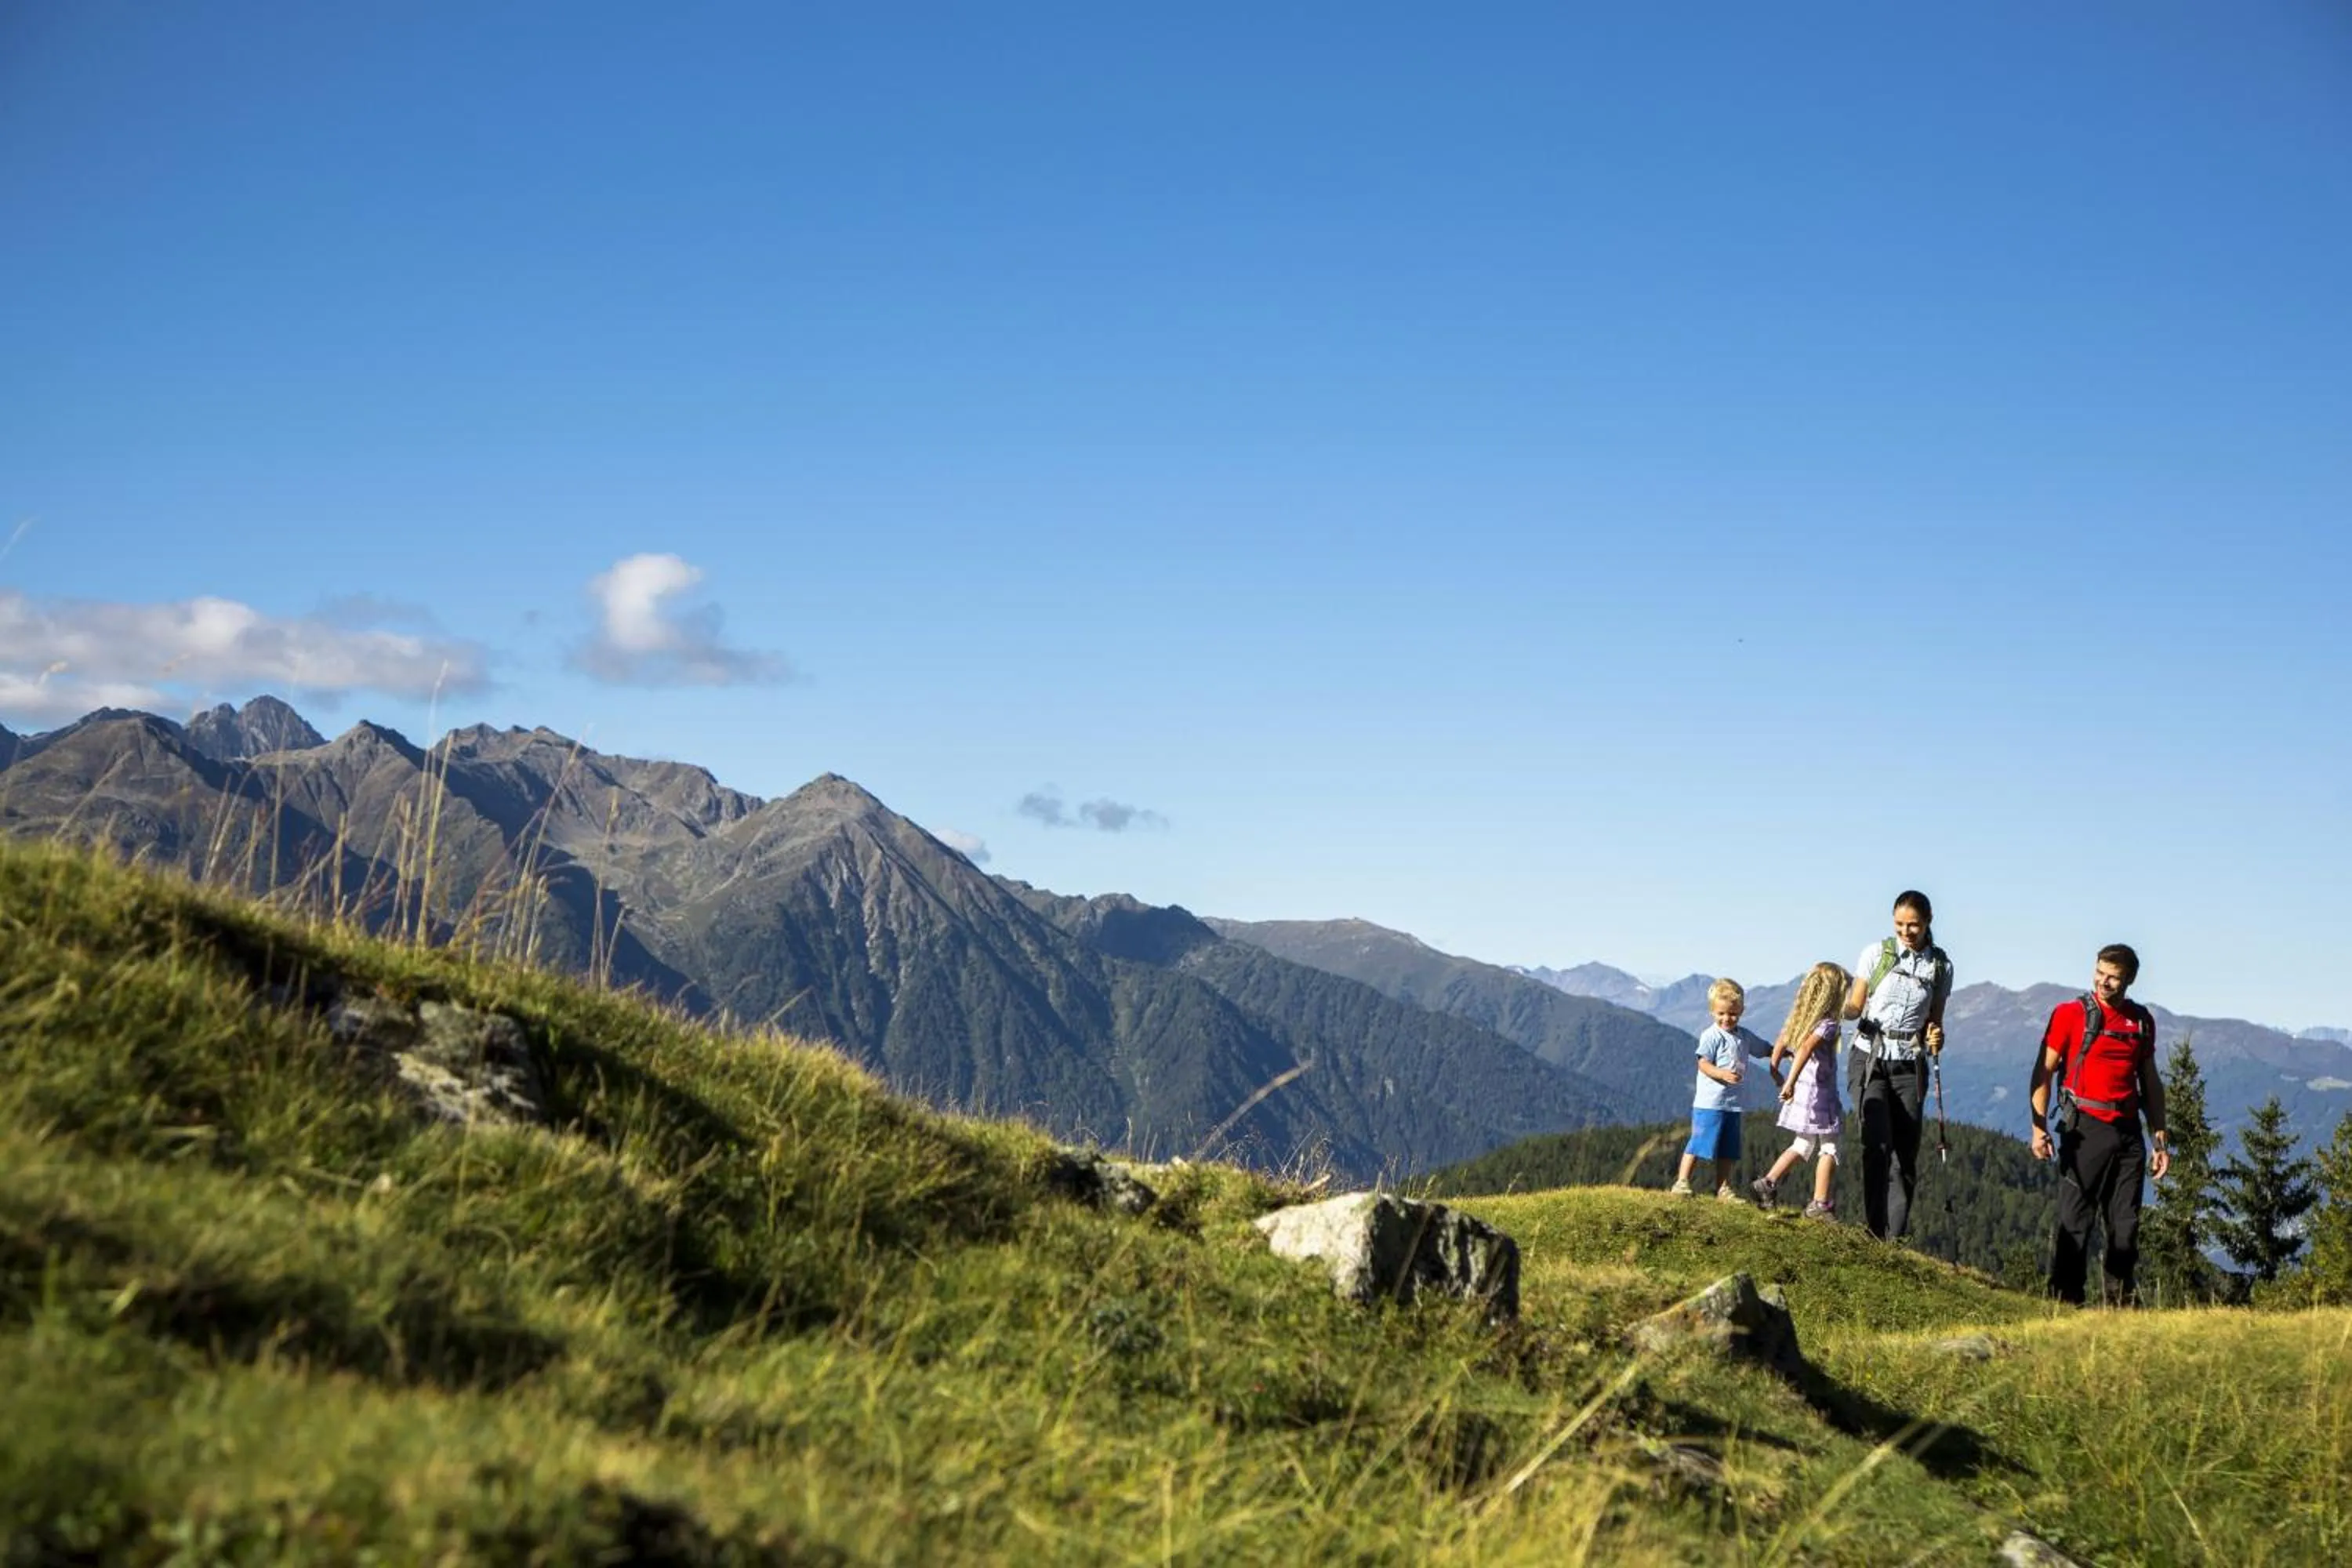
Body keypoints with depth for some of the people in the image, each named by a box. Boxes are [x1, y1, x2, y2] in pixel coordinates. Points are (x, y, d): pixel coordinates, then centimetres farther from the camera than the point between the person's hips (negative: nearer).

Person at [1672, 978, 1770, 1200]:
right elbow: (1703, 1064, -17)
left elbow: (1764, 1049, 27)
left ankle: (1724, 1188, 20)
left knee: (1728, 1149, 11)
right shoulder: (1711, 1036, -10)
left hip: (1732, 1103, 7)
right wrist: (1723, 1074, -32)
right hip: (1709, 1101, -7)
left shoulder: (1744, 1036, 11)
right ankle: (1682, 1183, -1)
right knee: (1700, 1143, -7)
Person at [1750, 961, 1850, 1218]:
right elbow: (1806, 1048, -31)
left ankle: (1766, 1183, 18)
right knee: (1829, 1149, 3)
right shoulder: (1828, 1024, -17)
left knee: (1803, 1145, 21)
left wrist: (1775, 1072, 27)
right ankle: (1820, 1204, 5)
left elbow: (1779, 1045, 15)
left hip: (1801, 1093, 8)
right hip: (1820, 1095, -8)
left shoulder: (1798, 1019, 8)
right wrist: (1791, 1082, -34)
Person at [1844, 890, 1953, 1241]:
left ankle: (1894, 1239, 7)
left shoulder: (1940, 966, 7)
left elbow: (1934, 1020, 13)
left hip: (1910, 1066, 3)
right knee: (1878, 1143, -19)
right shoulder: (1877, 953, 1)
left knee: (1906, 1156, 0)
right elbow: (1856, 1006, 2)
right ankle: (1873, 1231, -17)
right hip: (1869, 1059, -2)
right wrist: (1844, 1008, -20)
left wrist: (1934, 1039, -9)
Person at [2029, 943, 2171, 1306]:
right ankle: (2065, 1300, -2)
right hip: (2085, 1128, -4)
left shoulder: (2142, 1020, 13)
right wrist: (2039, 1127, -12)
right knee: (2074, 1219, -6)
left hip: (2128, 1131, 4)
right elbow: (2043, 1072, -3)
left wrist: (2160, 1140, 16)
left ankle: (2122, 1301, 13)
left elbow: (2150, 1083, 20)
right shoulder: (2071, 1013, -1)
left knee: (2126, 1223, 6)